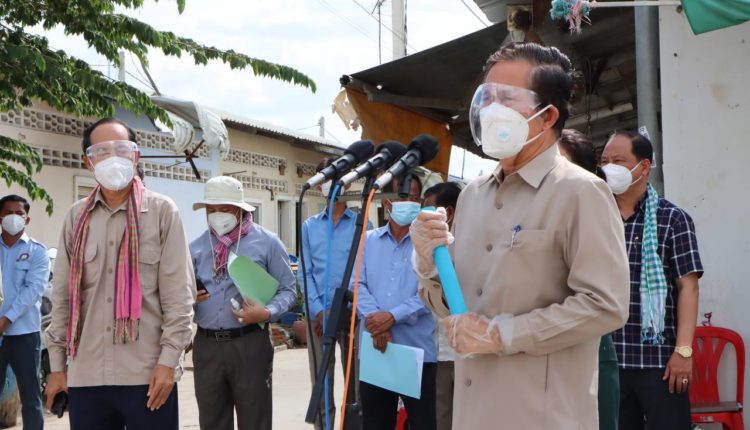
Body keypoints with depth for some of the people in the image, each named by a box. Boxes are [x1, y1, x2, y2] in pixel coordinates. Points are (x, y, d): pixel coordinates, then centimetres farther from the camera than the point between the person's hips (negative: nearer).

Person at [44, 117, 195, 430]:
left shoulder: (161, 211, -1)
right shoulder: (77, 217, 9)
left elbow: (179, 294, -4)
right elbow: (62, 296, 12)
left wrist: (168, 360, -9)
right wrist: (57, 364, 9)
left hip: (148, 374, -3)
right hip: (85, 375, 3)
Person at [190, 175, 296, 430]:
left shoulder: (267, 243, 1)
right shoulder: (196, 248, 11)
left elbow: (287, 289, 1)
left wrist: (267, 313, -17)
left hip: (250, 344, -3)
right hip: (206, 345, 4)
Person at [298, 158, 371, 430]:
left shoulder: (362, 225, 4)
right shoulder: (309, 227, 12)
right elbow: (305, 274, 6)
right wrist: (320, 311, -7)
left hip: (352, 316, -2)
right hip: (318, 317, 2)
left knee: (356, 386, 2)